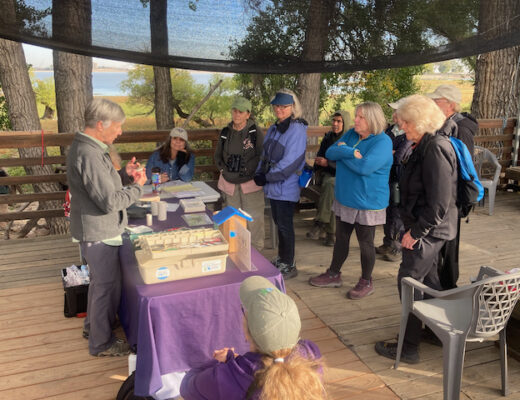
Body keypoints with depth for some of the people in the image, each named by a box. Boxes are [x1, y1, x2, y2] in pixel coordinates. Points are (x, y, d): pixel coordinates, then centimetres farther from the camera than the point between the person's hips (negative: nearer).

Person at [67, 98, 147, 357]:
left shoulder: (86, 147, 7)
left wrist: (124, 175, 2)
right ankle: (101, 343, 22)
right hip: (99, 233, -11)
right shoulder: (89, 155, -26)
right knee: (107, 286, 5)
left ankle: (93, 325, 46)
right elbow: (110, 201, -28)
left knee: (101, 281, 26)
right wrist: (137, 187, -14)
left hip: (95, 230, 11)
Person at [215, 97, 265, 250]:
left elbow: (261, 156, -6)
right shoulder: (225, 132, 5)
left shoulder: (255, 132, -8)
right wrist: (223, 169, 4)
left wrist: (248, 171, -11)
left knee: (253, 219, -2)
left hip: (250, 182, -4)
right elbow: (218, 155, 17)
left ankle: (255, 250, 12)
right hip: (229, 183, 4)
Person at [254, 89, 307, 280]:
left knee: (284, 225, 1)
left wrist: (268, 177, -16)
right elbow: (265, 155, 16)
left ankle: (289, 266, 16)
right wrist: (260, 174, -1)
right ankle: (282, 259, 34)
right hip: (273, 186, 8)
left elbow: (290, 162, -23)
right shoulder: (274, 129, 11)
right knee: (279, 223, 18)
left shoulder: (297, 130, -16)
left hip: (286, 187, -8)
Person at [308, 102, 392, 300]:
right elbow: (330, 153, -4)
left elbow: (364, 167, -30)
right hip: (344, 199, 7)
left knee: (365, 243, 8)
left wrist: (343, 151, -16)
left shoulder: (382, 142, -18)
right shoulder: (351, 134, 5)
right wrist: (350, 152, -21)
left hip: (367, 203, -7)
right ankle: (333, 275, 35)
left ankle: (366, 282, 26)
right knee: (341, 239, 18)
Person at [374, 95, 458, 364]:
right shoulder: (426, 146, 9)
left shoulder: (435, 149, -22)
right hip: (427, 229, 10)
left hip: (428, 230, -10)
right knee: (428, 279, 22)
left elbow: (439, 202, -25)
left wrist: (416, 232, -20)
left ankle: (408, 347, 10)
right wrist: (414, 228, 14)